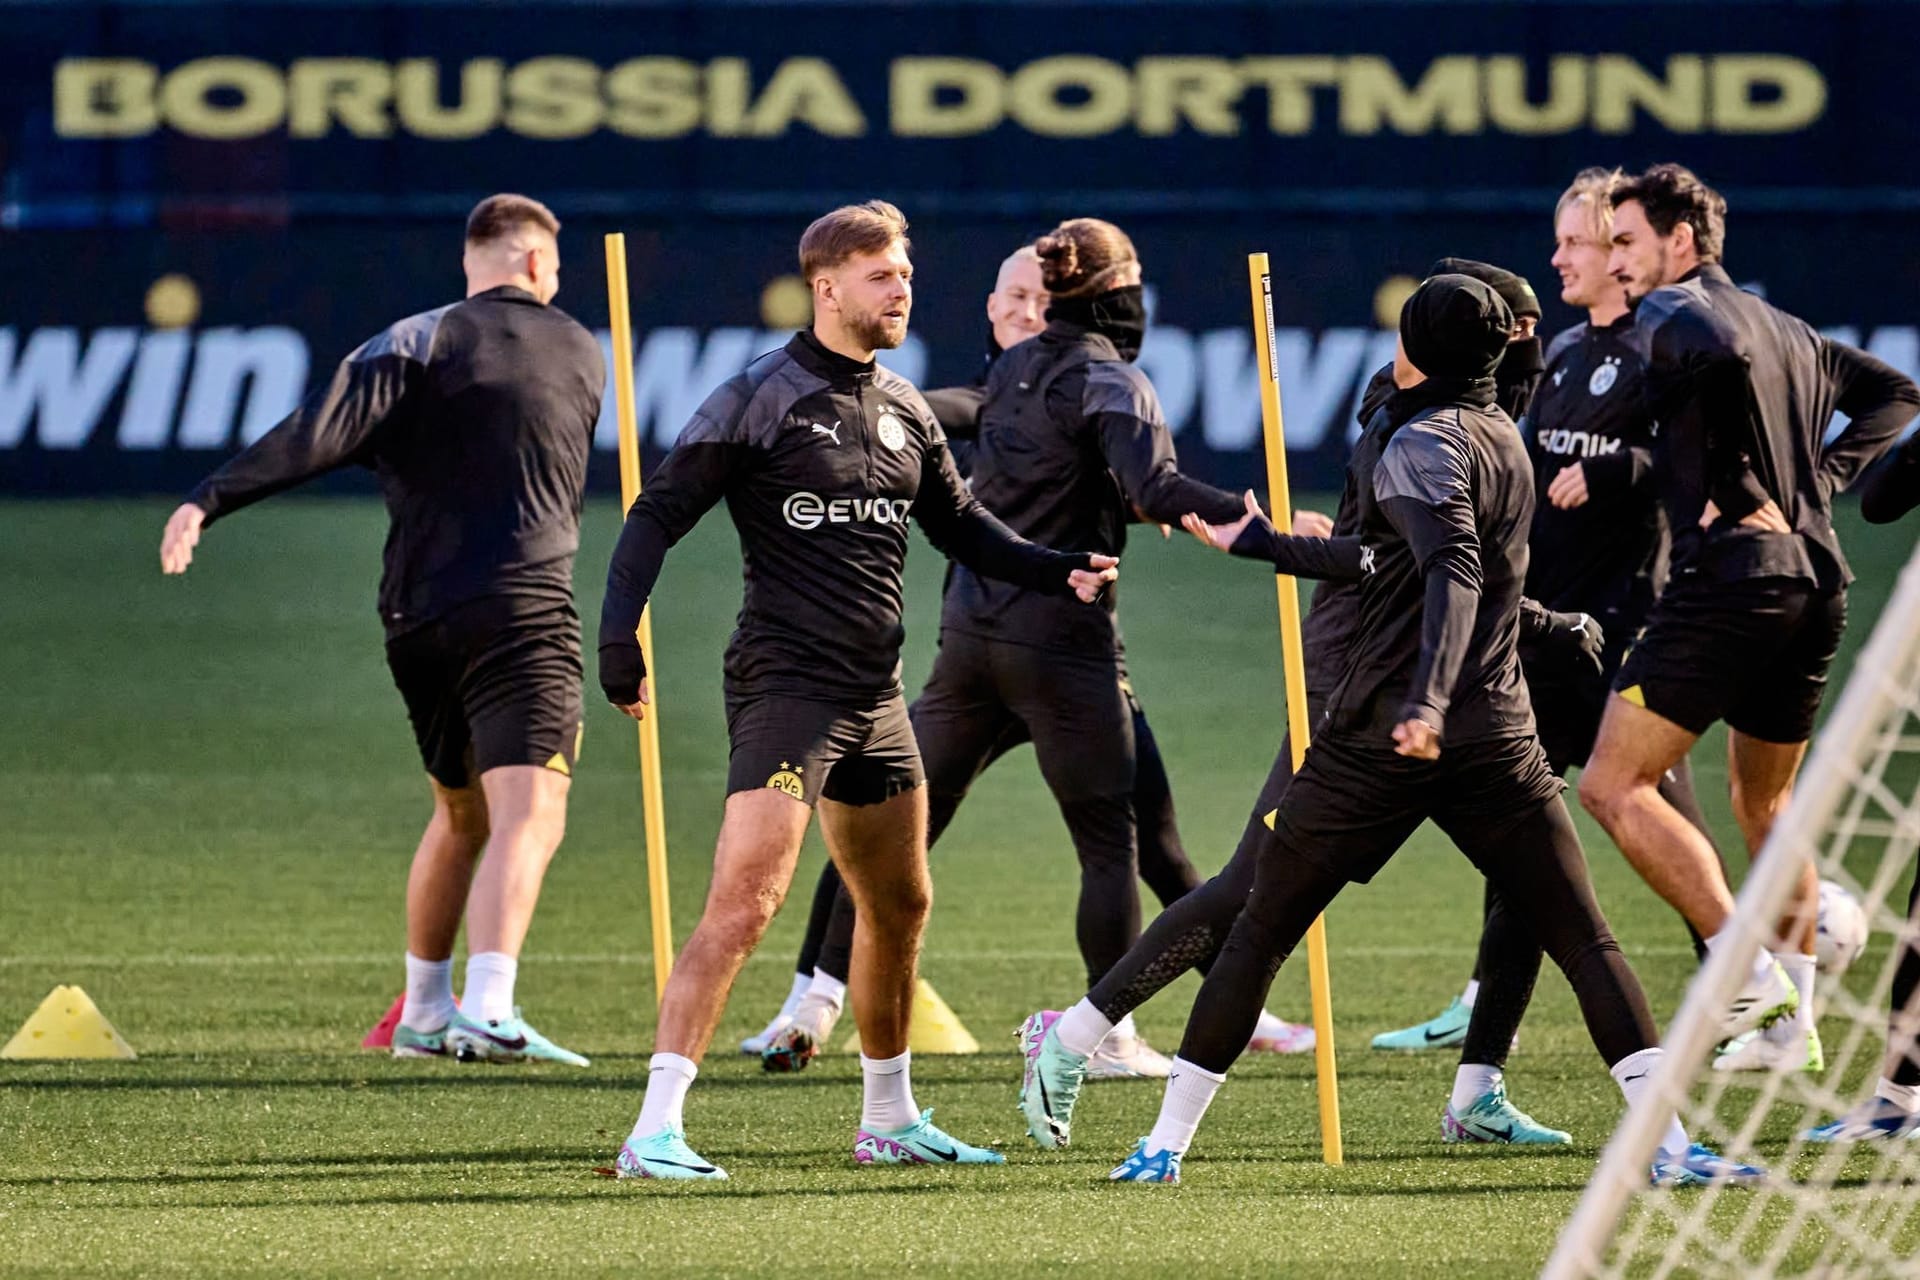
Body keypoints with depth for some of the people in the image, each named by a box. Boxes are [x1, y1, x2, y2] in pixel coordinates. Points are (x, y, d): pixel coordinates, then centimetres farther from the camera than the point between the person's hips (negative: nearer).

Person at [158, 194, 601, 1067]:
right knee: (528, 816, -15)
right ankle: (488, 1008, -36)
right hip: (525, 612, -3)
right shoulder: (579, 353, 10)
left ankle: (422, 1013, 29)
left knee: (460, 815, 22)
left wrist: (210, 501, -18)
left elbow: (326, 432, -13)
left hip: (418, 617, 3)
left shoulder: (419, 343, 3)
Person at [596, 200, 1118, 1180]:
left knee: (899, 907, 17)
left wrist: (1060, 574, 10)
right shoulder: (760, 399, -8)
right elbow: (658, 515, -9)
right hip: (785, 685, -8)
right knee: (744, 900, -20)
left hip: (875, 695, 8)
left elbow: (962, 528, 25)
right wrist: (619, 632, -20)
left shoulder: (903, 410, 13)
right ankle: (656, 1131, -22)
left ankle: (890, 1121, 35)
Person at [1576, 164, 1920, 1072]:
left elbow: (1722, 352, -27)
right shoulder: (1787, 330, 21)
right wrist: (1819, 479, 15)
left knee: (1613, 786, -7)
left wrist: (1739, 487, -17)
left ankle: (1745, 967, -16)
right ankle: (1793, 1023, 25)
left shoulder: (1671, 311, -4)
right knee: (1764, 801, 24)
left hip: (1731, 574, -9)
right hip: (1817, 580, 9)